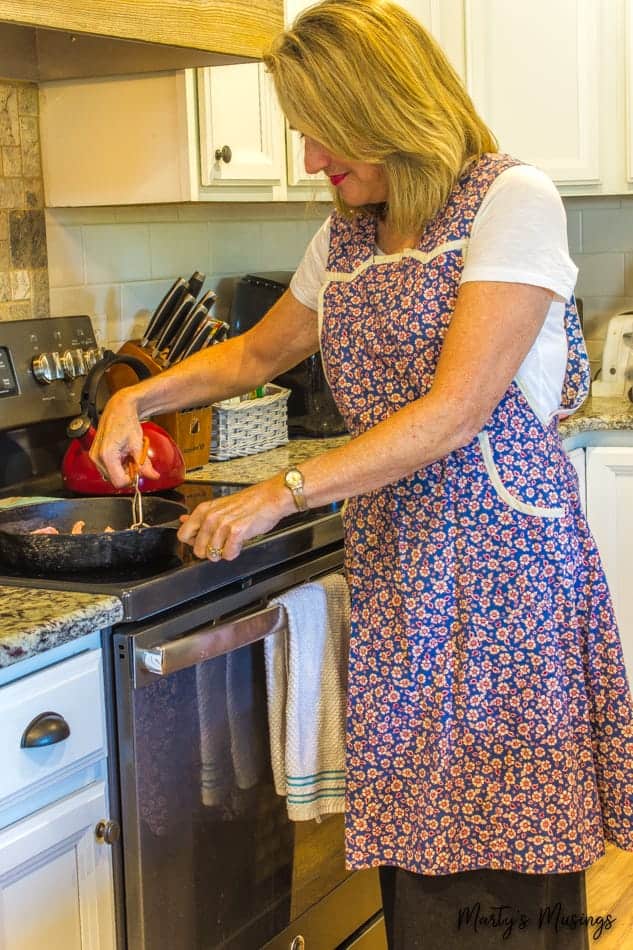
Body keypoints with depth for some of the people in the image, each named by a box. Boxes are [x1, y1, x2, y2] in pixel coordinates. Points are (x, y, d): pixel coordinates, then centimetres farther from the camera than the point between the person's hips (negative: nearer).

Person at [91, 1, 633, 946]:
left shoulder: (511, 198, -9)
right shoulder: (345, 237, 13)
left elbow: (456, 411, -17)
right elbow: (261, 350, 29)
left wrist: (284, 492, -16)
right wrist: (141, 395, 12)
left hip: (500, 549, -6)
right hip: (393, 560, 6)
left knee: (506, 839, -3)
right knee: (413, 829, 7)